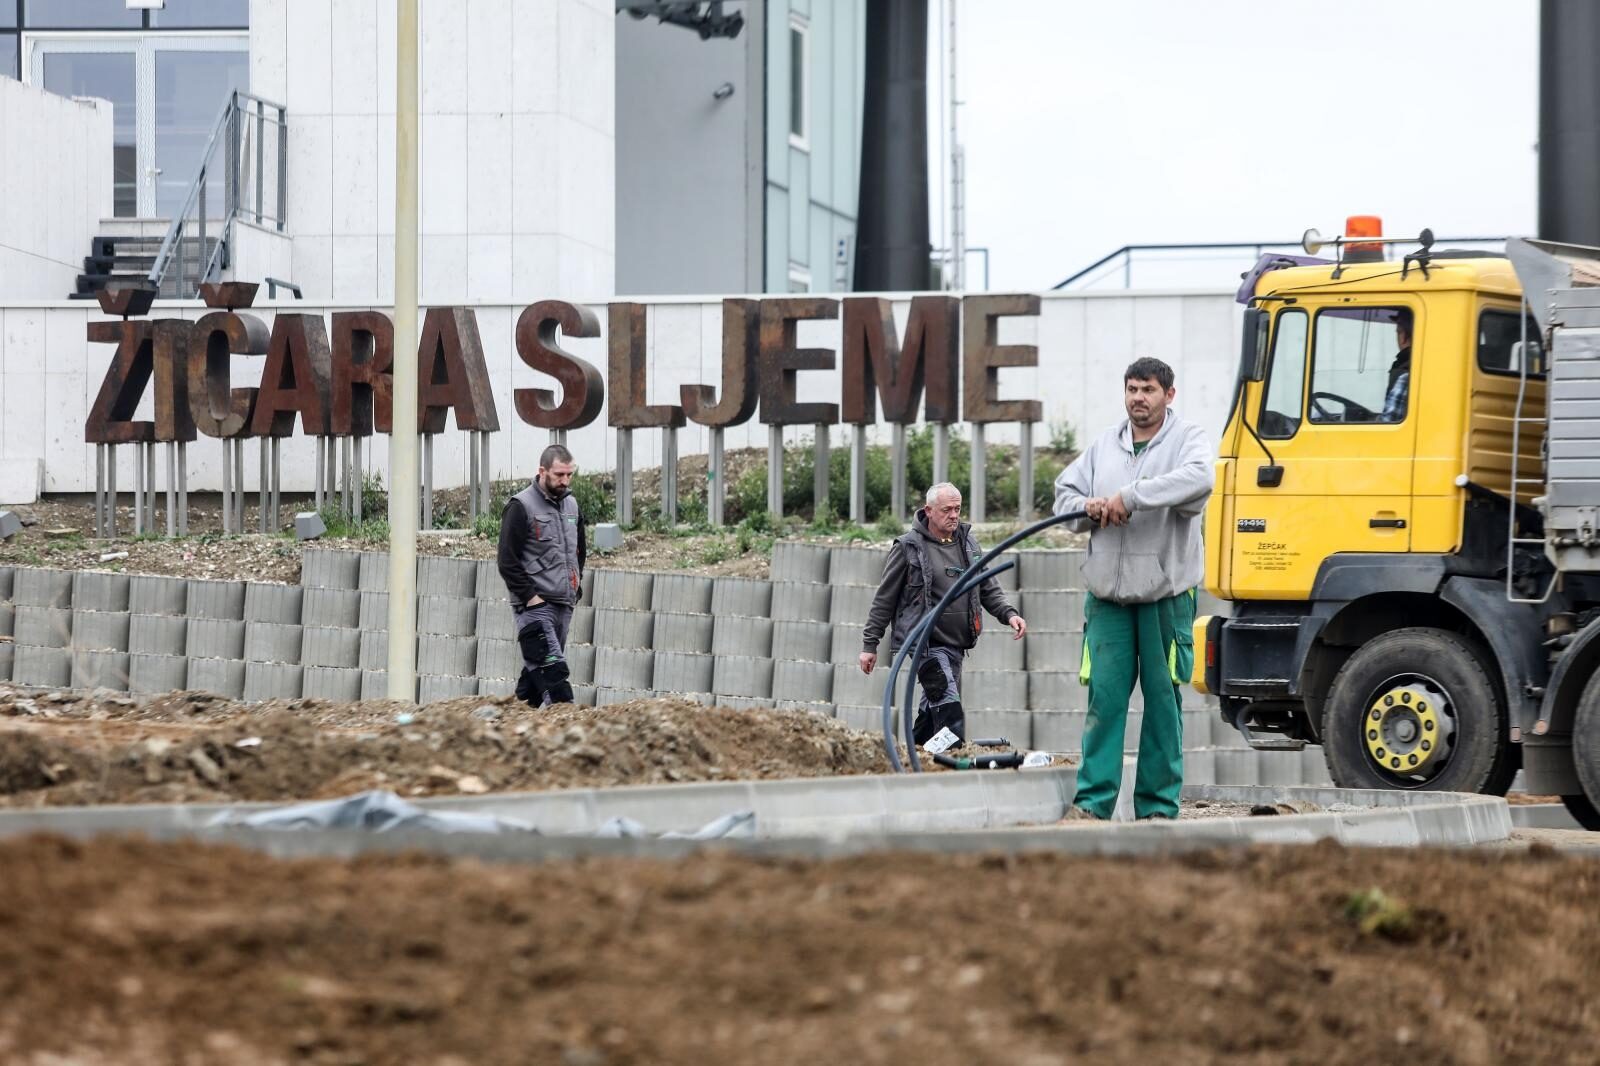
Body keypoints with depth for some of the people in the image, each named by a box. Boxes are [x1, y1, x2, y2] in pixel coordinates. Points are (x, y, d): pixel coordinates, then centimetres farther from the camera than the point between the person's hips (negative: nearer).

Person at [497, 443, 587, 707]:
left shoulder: (571, 505, 15)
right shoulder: (521, 507, -8)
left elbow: (580, 549, 29)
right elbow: (507, 561, -11)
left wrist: (576, 581, 16)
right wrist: (529, 596, -15)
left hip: (564, 604, 7)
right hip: (534, 605, -7)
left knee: (536, 668, 10)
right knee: (551, 666, -17)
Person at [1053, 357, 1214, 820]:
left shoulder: (1188, 438, 0)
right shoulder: (1105, 444, 15)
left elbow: (1197, 479, -21)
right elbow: (1065, 491, 18)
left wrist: (1130, 497, -24)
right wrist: (1087, 507, -6)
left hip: (1166, 591, -3)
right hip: (1107, 591, 3)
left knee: (1163, 697, 2)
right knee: (1104, 694, 0)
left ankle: (1158, 806, 7)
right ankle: (1093, 800, 2)